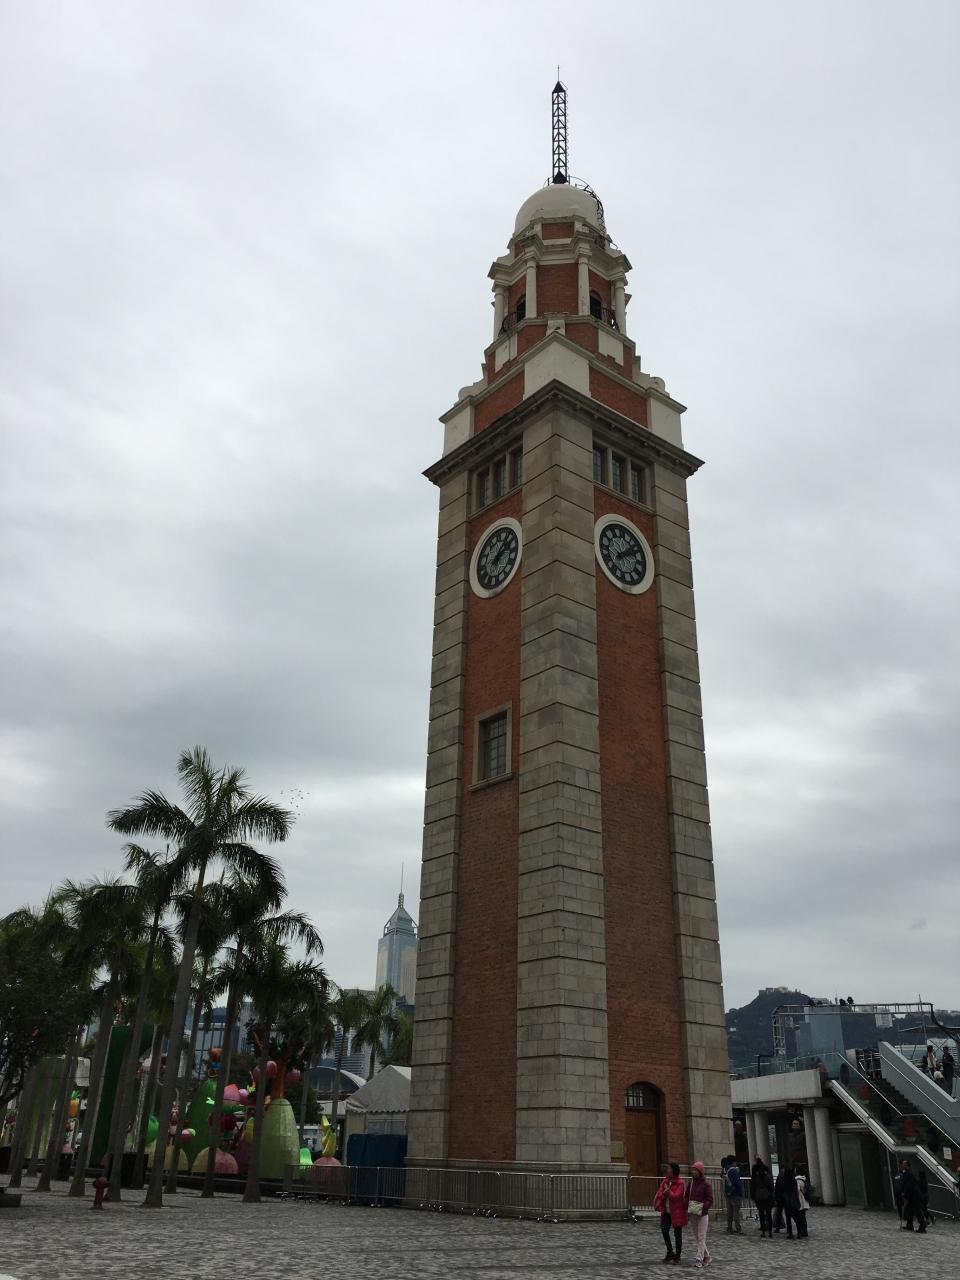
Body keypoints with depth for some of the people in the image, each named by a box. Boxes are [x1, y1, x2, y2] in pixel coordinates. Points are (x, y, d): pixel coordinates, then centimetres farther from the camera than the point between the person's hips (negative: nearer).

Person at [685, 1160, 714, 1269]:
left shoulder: (706, 1183, -11)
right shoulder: (691, 1182, 8)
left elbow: (709, 1200, -13)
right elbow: (687, 1196, 13)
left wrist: (702, 1209, -21)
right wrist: (686, 1207, -2)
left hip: (702, 1214, -7)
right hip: (693, 1214, 7)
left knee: (701, 1237, -4)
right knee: (698, 1237, 13)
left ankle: (699, 1259, 0)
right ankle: (706, 1257, 27)